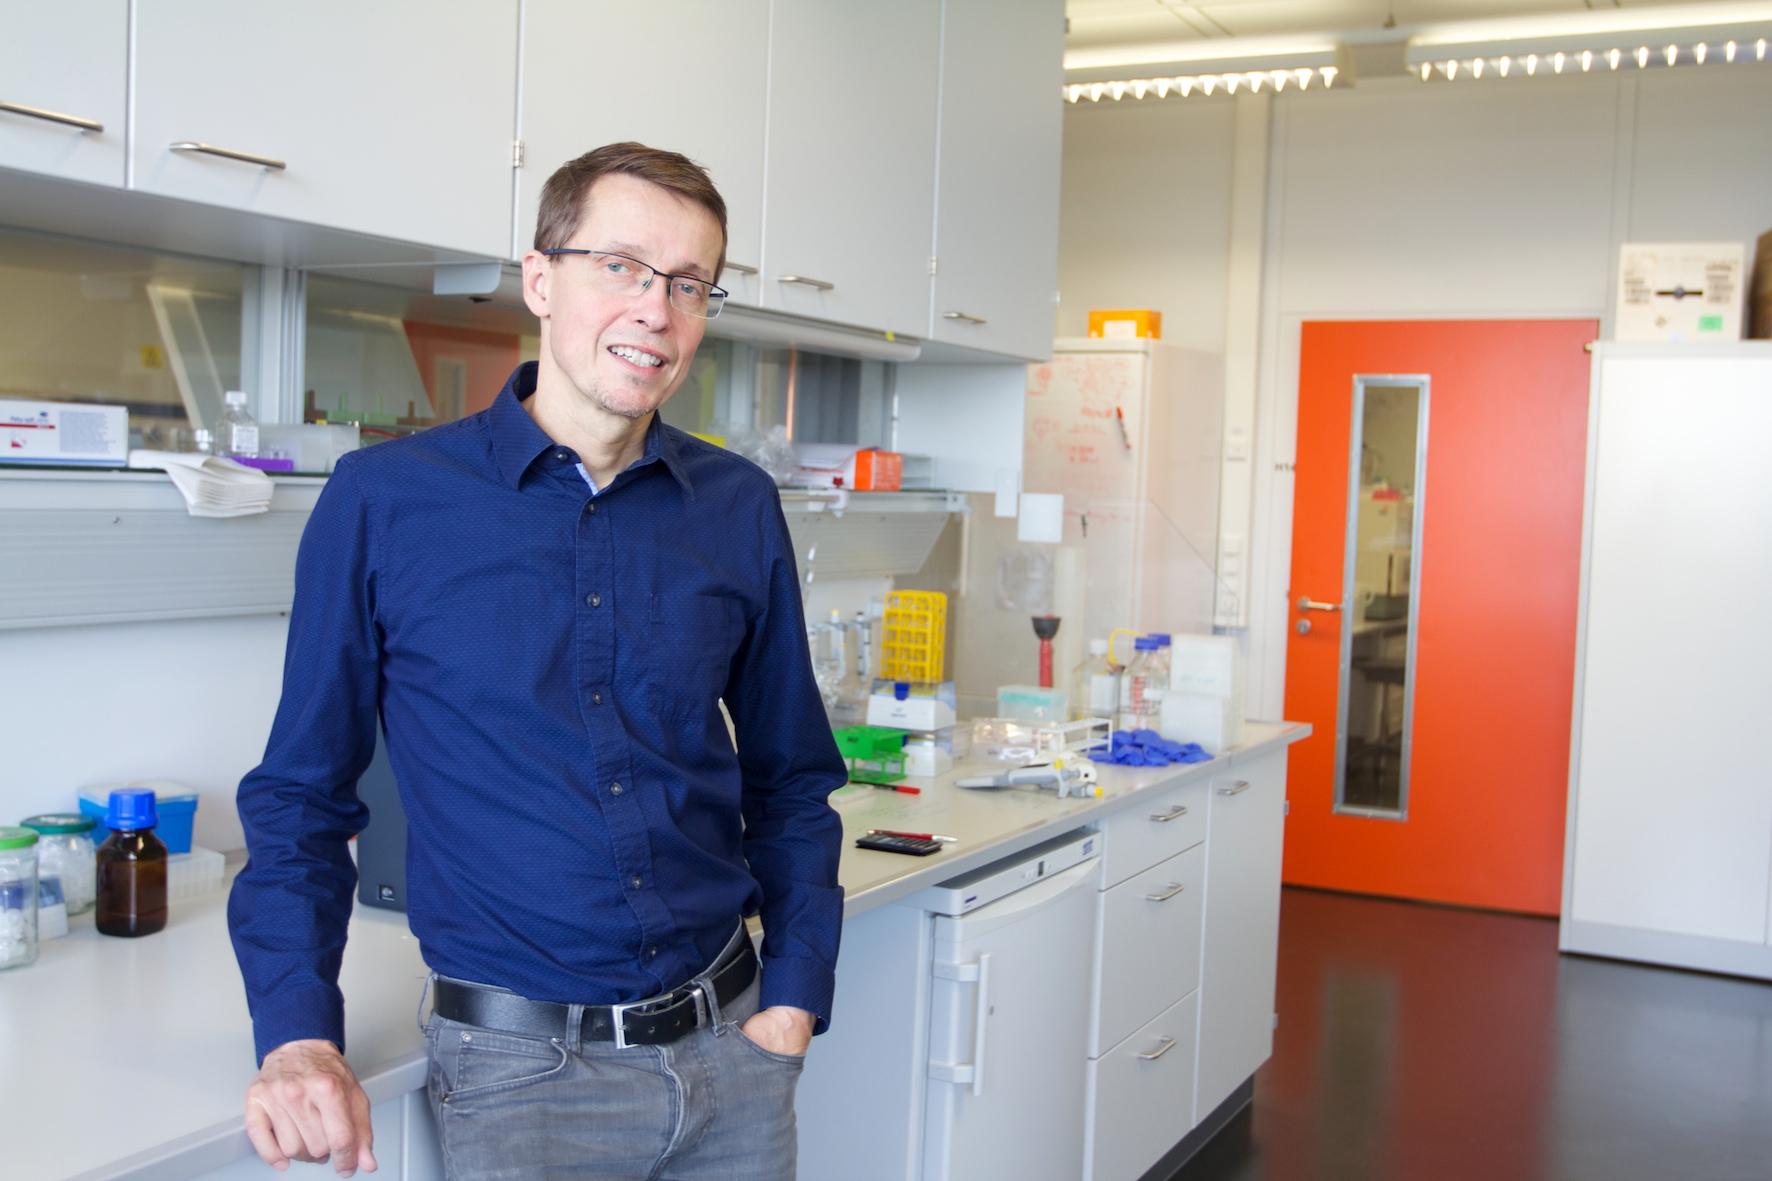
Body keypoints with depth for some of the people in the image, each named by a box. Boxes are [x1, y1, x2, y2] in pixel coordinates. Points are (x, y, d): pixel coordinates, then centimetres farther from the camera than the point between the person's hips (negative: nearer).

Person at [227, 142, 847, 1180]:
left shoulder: (740, 509, 2)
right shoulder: (382, 502, -6)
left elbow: (790, 779, 9)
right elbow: (304, 793, -1)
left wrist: (791, 1000, 1)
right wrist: (299, 1034, -12)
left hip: (729, 1046, 4)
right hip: (521, 1069, -3)